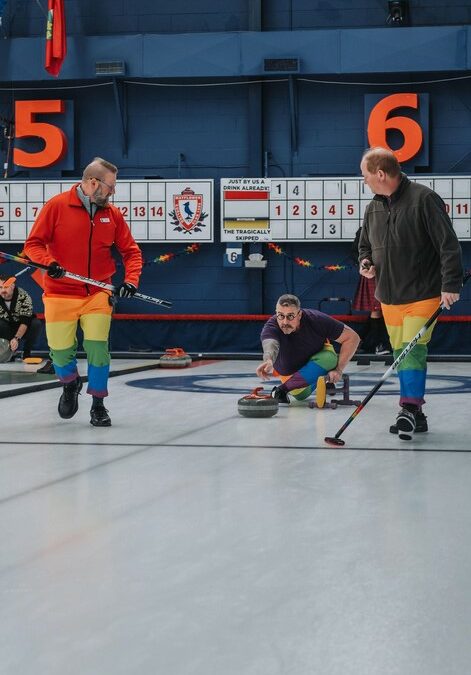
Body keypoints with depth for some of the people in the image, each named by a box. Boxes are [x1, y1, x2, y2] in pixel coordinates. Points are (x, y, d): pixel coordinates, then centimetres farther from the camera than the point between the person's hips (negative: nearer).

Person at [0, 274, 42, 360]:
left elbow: (25, 322, -28)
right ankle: (11, 351, -12)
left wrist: (17, 338, -41)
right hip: (8, 330, 1)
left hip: (24, 330, -1)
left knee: (36, 324, -31)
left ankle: (26, 352, -12)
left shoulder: (24, 297, -24)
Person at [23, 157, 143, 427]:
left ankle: (98, 404, 10)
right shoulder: (57, 206, -7)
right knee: (60, 351, 2)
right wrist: (49, 263, -24)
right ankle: (71, 384, 37)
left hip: (98, 294, 2)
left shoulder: (112, 213, 2)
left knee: (98, 348, -9)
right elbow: (33, 244, -6)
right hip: (60, 294, -2)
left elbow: (131, 251, 7)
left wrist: (131, 280, -9)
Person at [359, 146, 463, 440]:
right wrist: (366, 262, 3)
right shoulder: (375, 207, 10)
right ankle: (414, 415, 14)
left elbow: (449, 245, -14)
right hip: (389, 296, 7)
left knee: (413, 349, -16)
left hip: (422, 294, -7)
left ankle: (410, 408, -15)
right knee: (401, 353, 8)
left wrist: (451, 284, -18)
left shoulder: (423, 199, -13)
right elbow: (366, 245, 25)